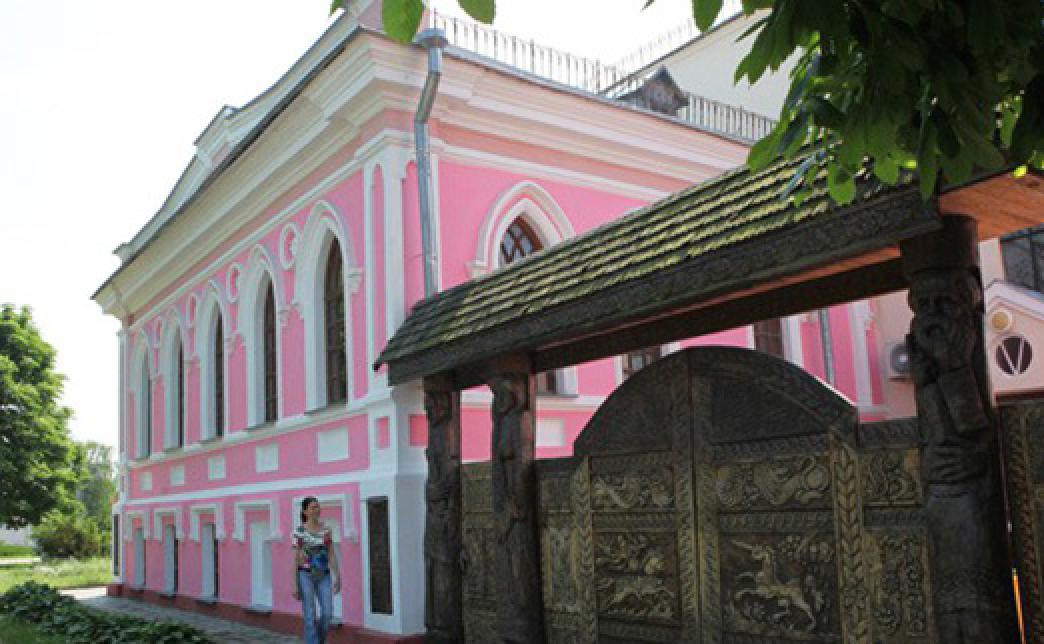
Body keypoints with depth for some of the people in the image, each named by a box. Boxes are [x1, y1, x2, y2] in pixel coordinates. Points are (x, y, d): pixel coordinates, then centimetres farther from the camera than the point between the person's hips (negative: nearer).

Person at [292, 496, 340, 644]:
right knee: (310, 617, -4)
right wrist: (295, 585, -9)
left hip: (323, 576, 4)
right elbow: (295, 559, -6)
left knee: (327, 614, -5)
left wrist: (337, 578, 2)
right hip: (305, 575, -4)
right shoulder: (299, 531, -6)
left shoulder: (326, 530, 7)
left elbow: (332, 555, 7)